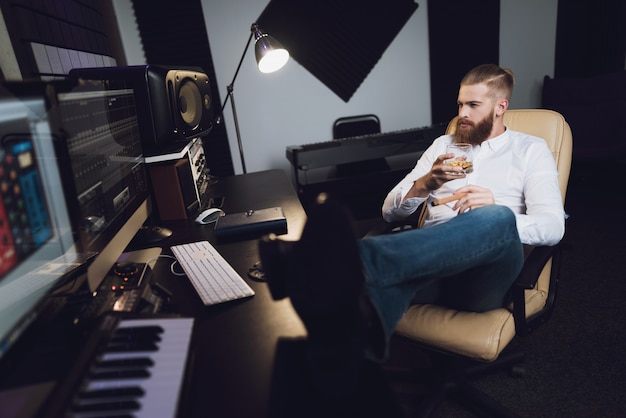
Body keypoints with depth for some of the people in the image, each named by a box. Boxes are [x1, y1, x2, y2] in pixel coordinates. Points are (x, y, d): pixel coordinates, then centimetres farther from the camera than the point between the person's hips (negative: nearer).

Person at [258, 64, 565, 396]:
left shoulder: (531, 150, 17)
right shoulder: (444, 144, 25)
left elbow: (553, 227, 1)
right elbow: (390, 211, 17)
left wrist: (494, 211, -19)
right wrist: (425, 184, -5)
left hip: (481, 275, -2)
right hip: (428, 263, 3)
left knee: (498, 218, -36)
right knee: (393, 261, -34)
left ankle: (352, 262, -58)